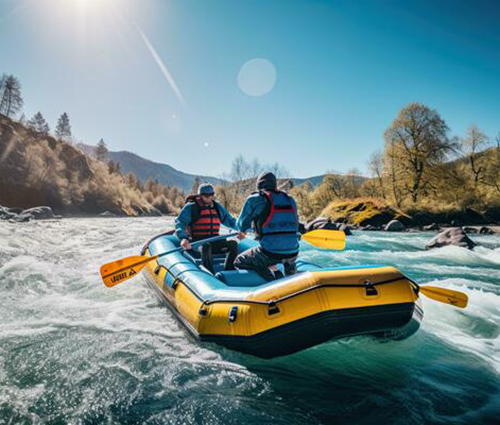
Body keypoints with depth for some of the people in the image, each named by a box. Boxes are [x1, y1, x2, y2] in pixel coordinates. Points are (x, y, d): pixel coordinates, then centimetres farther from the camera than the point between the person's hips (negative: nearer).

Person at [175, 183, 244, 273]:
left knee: (233, 244, -18)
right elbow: (180, 223, -9)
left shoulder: (218, 207, 16)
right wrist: (183, 238, -28)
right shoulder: (191, 207, 0)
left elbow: (230, 220, 23)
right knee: (206, 247, -38)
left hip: (214, 242, 5)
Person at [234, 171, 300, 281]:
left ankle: (274, 280, 0)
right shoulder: (290, 200, 14)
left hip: (269, 252, -6)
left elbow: (241, 225, 9)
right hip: (293, 252, 6)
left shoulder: (254, 199, 1)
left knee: (239, 262, 15)